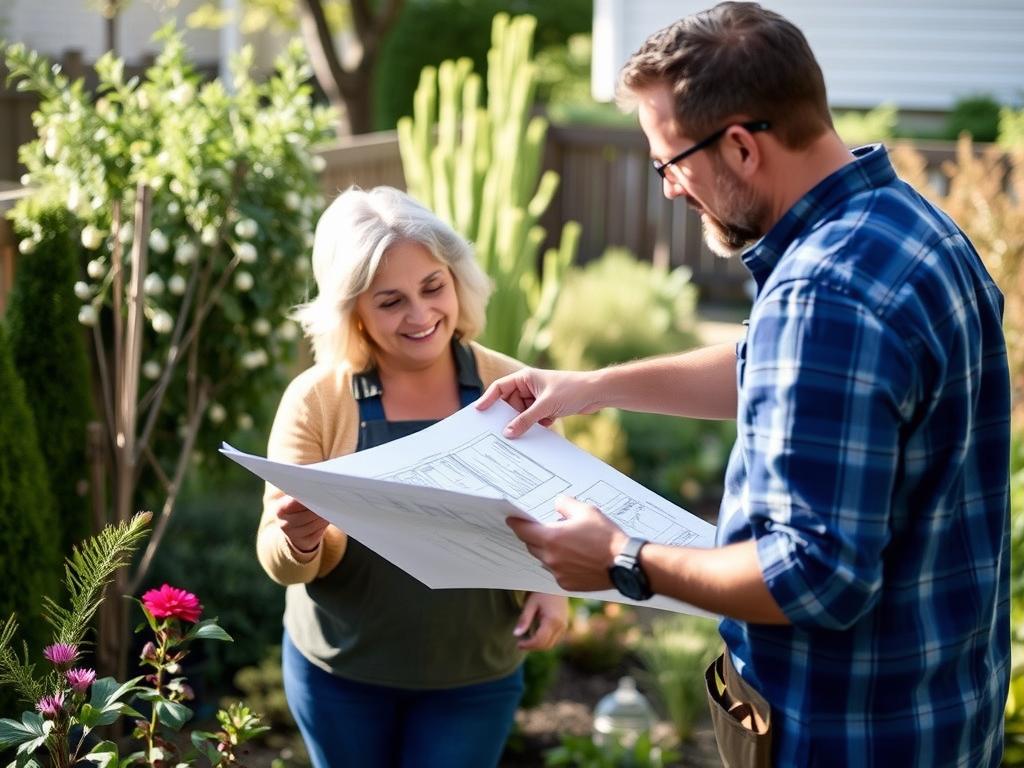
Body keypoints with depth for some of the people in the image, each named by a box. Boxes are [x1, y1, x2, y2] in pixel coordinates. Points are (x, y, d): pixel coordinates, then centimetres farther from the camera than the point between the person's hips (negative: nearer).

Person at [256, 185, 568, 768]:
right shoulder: (315, 401, -12)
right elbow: (280, 561, -10)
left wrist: (553, 586, -15)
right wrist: (301, 542, -32)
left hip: (475, 675, 0)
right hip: (339, 672, 0)